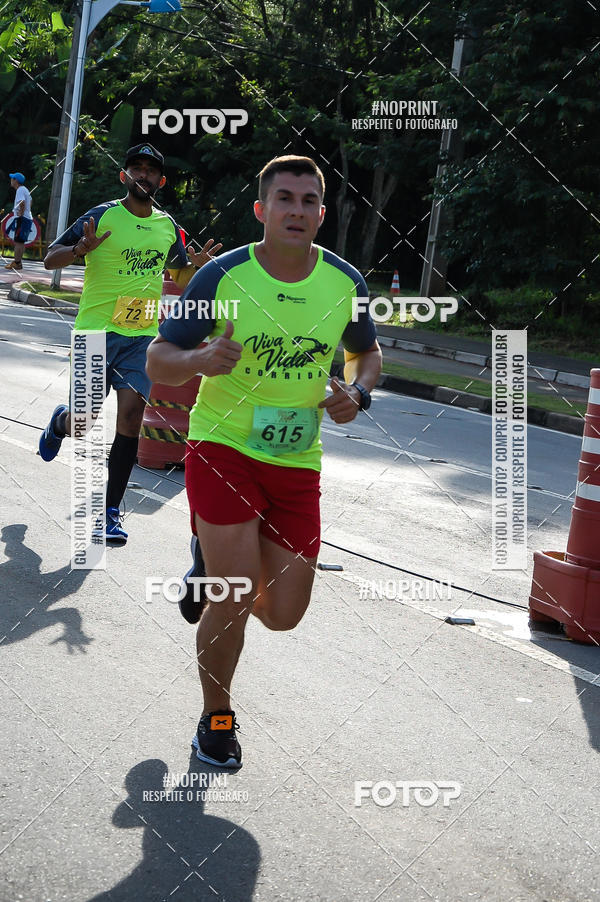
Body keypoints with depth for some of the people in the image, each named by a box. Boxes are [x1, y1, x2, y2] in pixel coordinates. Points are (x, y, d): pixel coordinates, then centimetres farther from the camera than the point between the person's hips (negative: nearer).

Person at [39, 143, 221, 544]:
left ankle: (111, 510, -2)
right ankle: (61, 422, 41)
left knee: (131, 414, -11)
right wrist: (81, 248, -26)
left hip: (142, 335, 3)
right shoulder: (102, 216, -4)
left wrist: (197, 265, -1)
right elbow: (51, 259, -4)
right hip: (96, 331, -3)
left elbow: (181, 277, 22)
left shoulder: (168, 226, 9)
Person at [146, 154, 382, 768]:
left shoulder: (345, 283, -2)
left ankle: (215, 564, 39)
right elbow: (158, 362, -7)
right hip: (222, 445, -3)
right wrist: (202, 359, -29)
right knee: (236, 599, -12)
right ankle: (216, 719, 16)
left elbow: (368, 352, 16)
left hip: (296, 460, 4)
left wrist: (357, 394, -6)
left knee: (282, 614, 4)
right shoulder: (222, 276, -11)